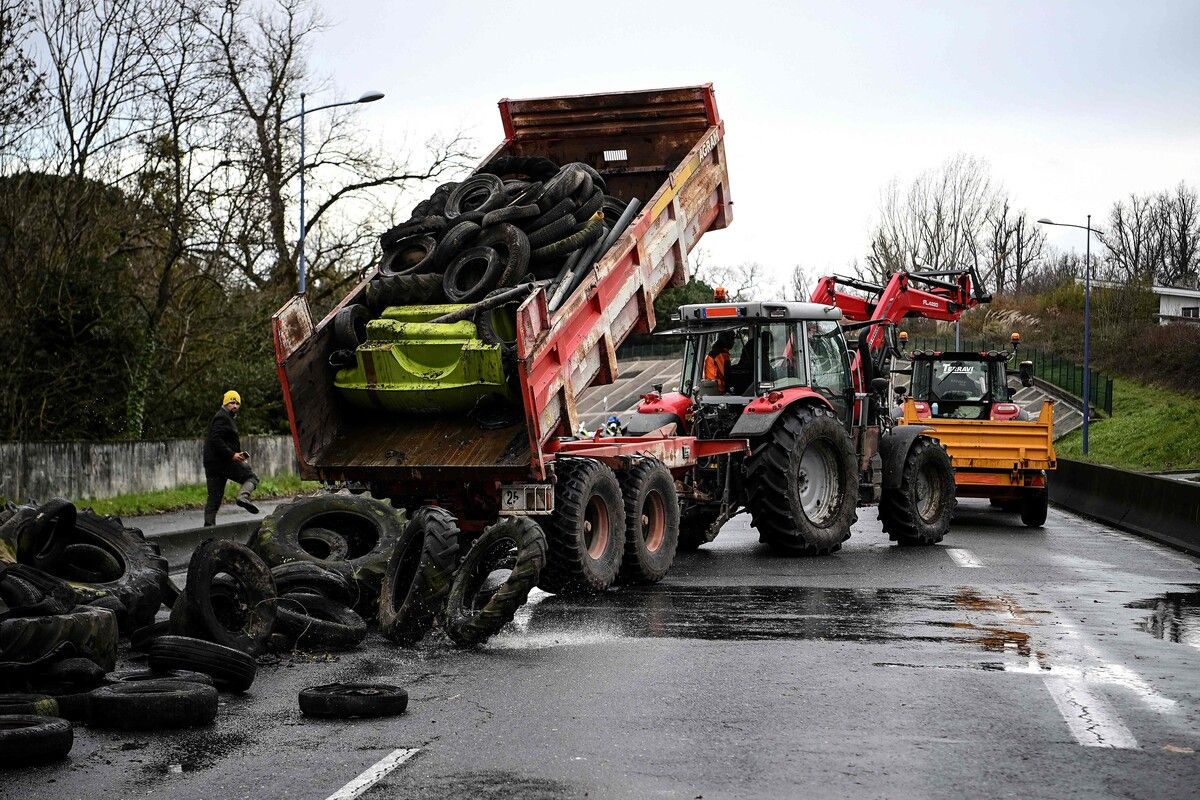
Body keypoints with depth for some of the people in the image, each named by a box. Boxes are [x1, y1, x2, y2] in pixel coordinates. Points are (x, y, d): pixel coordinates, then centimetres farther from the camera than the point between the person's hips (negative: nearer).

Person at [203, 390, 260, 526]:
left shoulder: (229, 418, 26)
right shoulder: (222, 418, -7)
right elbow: (216, 440, -20)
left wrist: (238, 454, 18)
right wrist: (232, 455, -22)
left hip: (212, 464, 10)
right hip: (222, 462, -10)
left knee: (214, 497, 8)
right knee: (251, 477, -6)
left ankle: (208, 525, 7)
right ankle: (243, 496, -31)